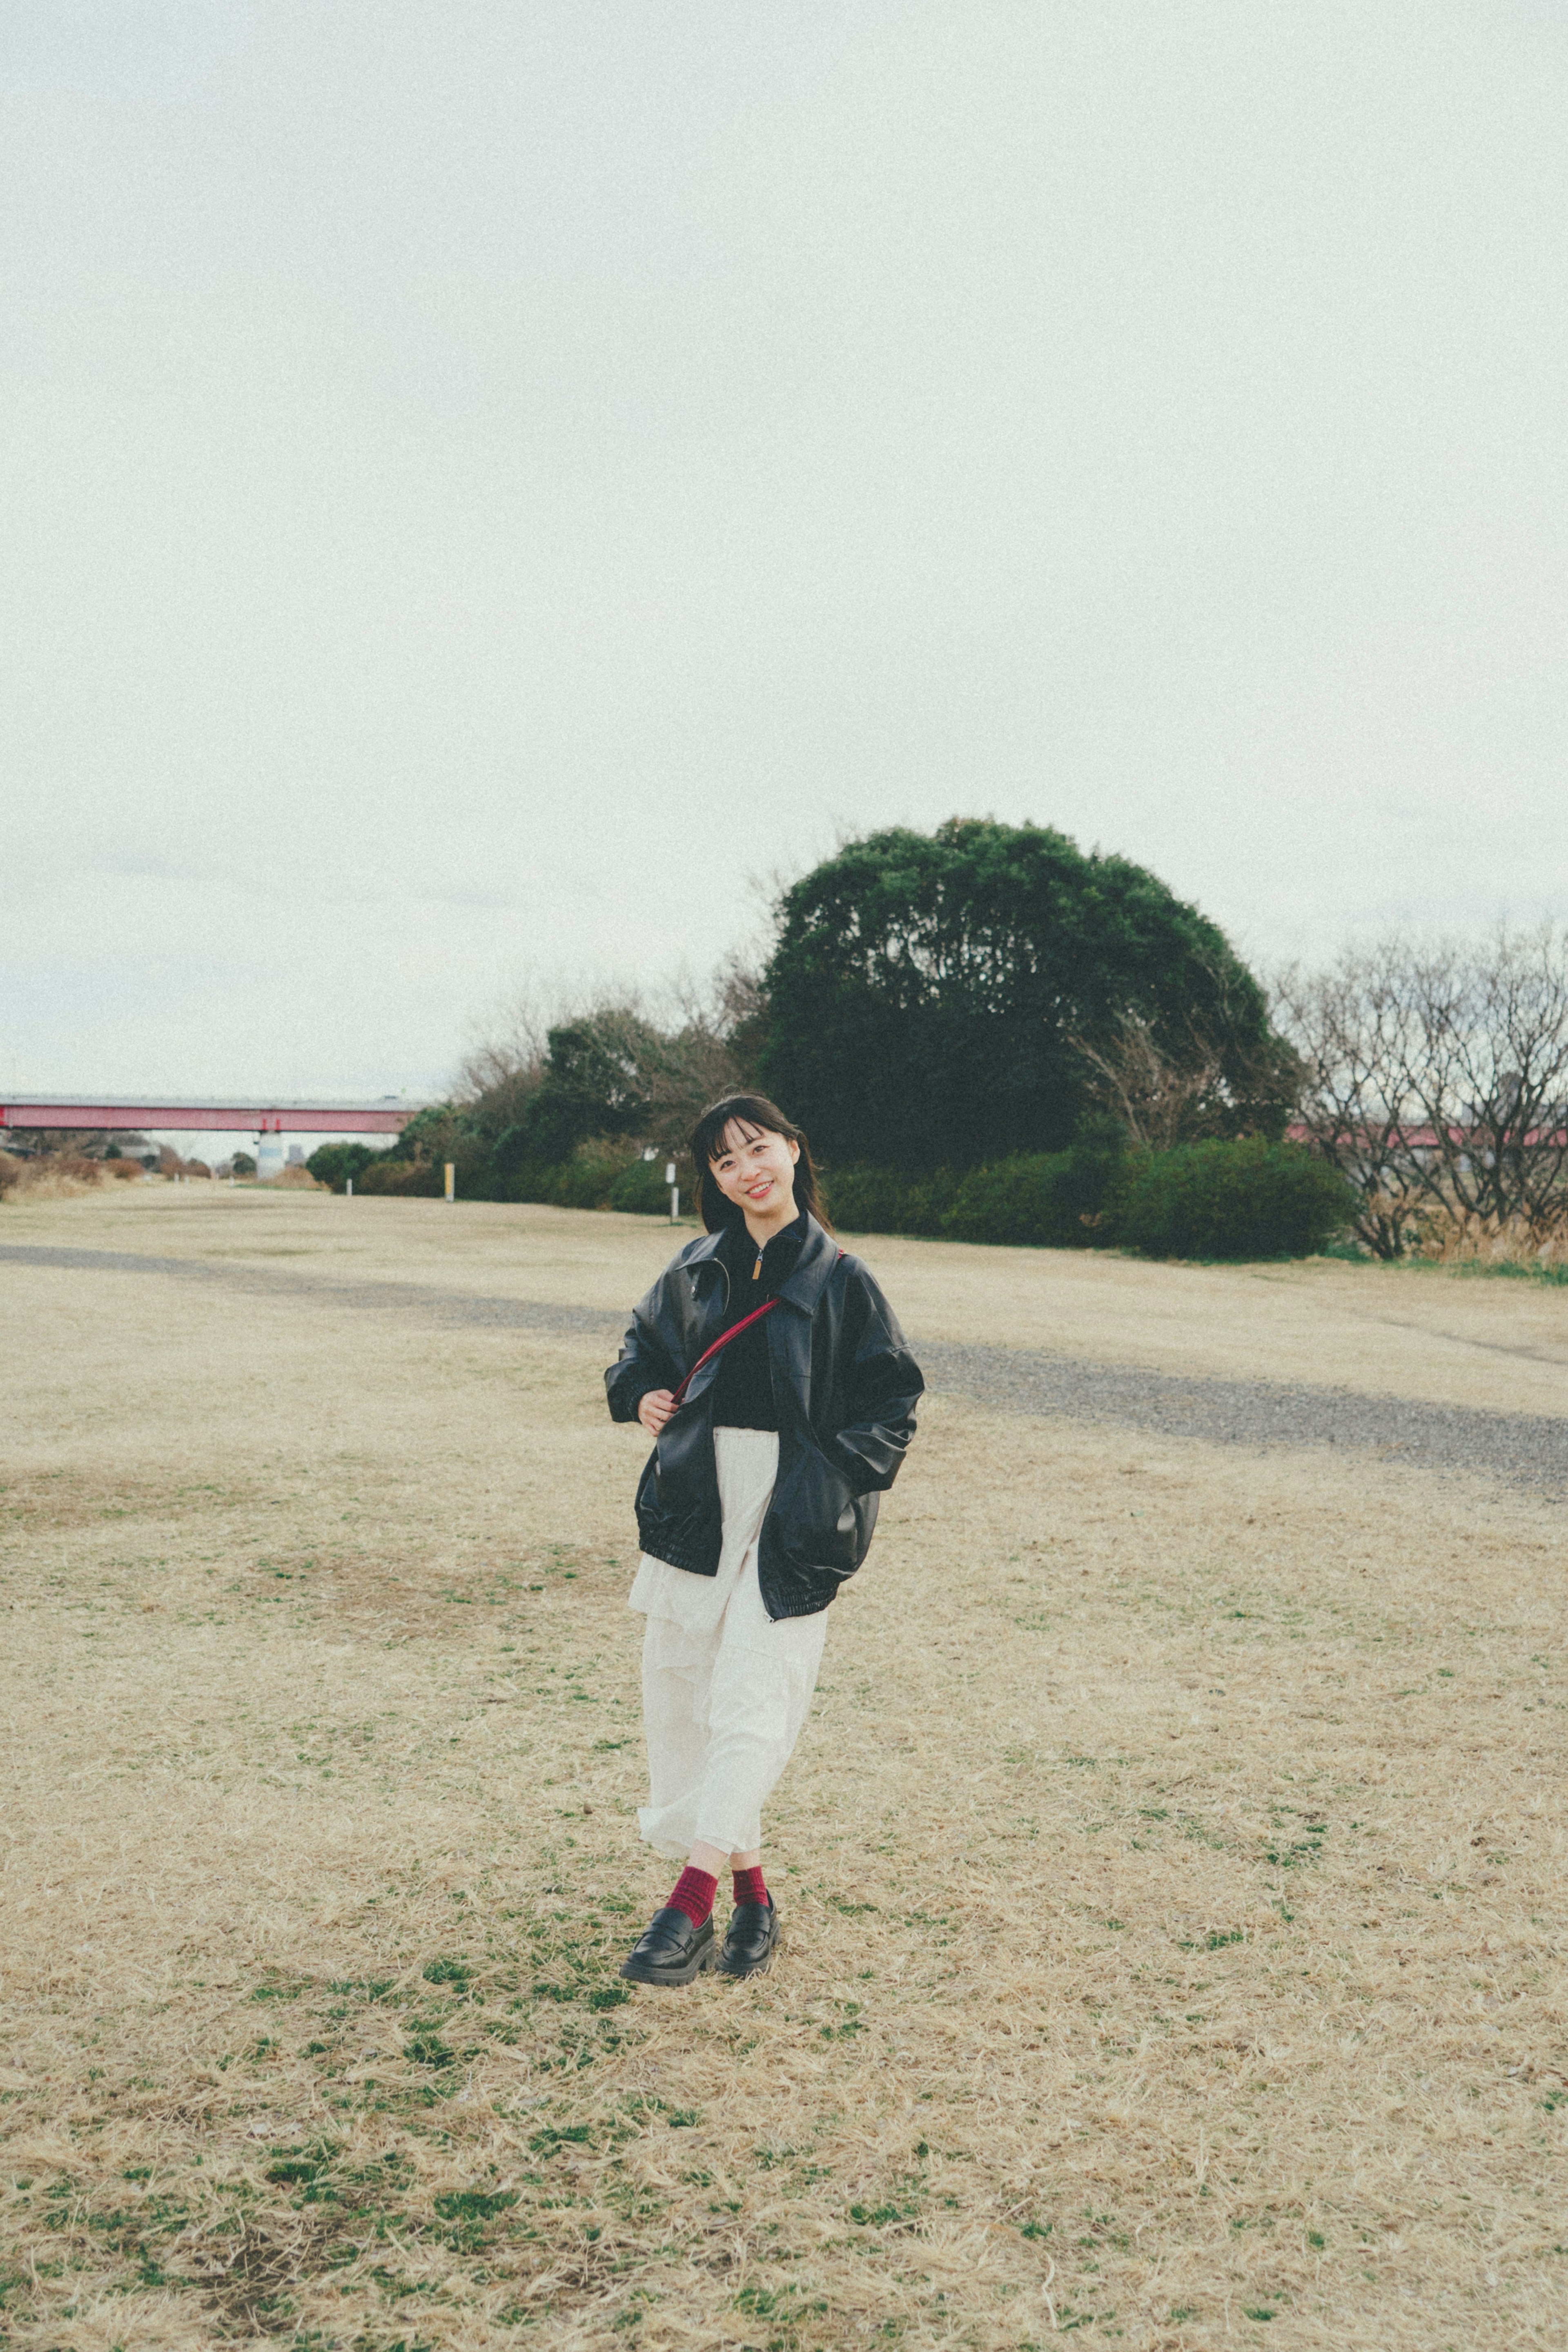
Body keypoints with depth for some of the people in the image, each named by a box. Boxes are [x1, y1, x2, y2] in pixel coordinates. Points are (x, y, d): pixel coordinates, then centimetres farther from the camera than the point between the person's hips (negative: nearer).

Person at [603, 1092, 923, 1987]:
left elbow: (894, 1397, 2)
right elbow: (644, 1345, 24)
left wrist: (840, 1475, -11)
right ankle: (751, 1891, 19)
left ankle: (693, 1902, -10)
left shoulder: (840, 1278, -1)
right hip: (695, 1500, 5)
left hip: (792, 1511, -4)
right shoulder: (696, 1270, 9)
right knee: (678, 1690, 6)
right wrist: (639, 1393, 4)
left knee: (750, 1695, -12)